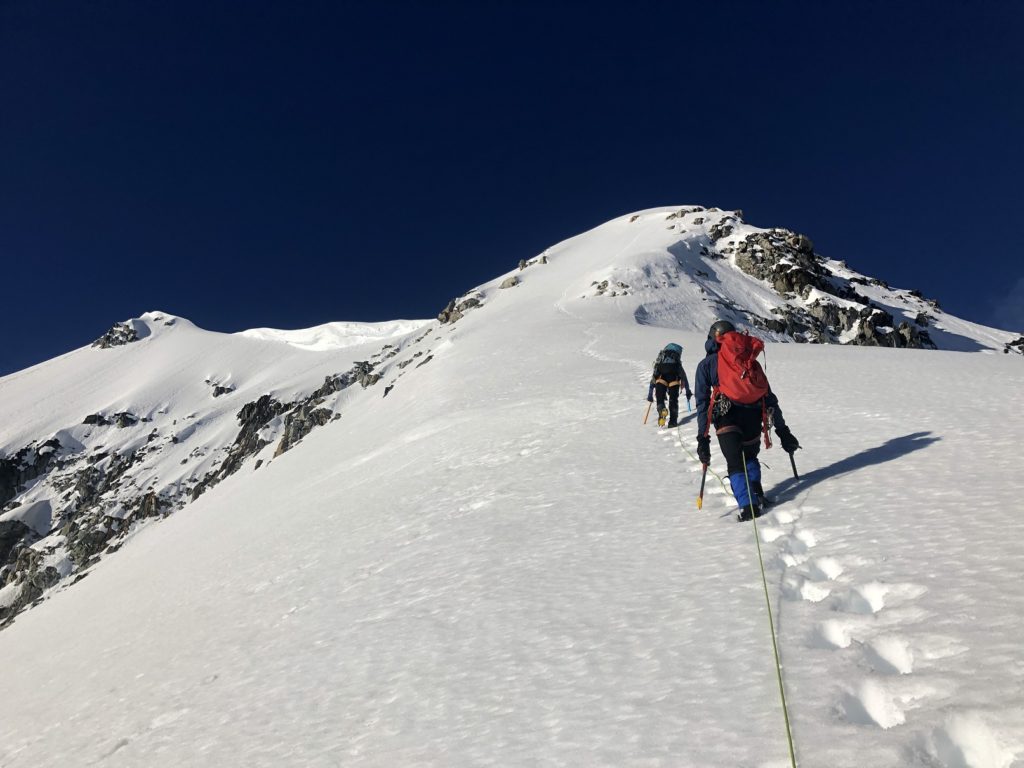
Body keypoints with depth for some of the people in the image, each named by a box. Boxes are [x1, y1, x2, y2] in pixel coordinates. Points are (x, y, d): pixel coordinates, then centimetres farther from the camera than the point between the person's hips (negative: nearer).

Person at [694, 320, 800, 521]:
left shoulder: (706, 364, 15)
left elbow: (702, 402, 5)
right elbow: (769, 397, 20)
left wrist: (703, 438, 2)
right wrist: (782, 430, 22)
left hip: (726, 416, -3)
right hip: (753, 415, 3)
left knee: (735, 464, 0)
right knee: (750, 456, 26)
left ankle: (748, 505, -14)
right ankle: (756, 495, 17)